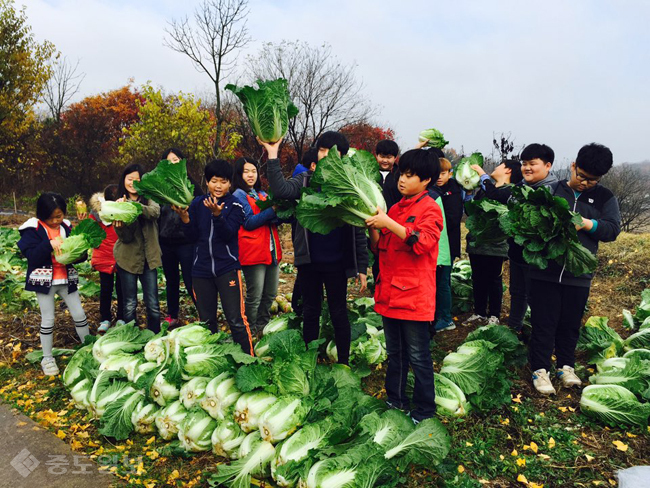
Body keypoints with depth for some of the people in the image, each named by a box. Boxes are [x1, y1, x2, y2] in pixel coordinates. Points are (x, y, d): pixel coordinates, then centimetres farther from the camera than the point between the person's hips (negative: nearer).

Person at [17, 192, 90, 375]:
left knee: (79, 314, 7)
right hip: (45, 280, -3)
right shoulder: (33, 230, -9)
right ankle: (47, 358, 21)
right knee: (48, 320, 5)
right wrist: (50, 244, -30)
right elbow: (32, 256, -19)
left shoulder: (66, 227, 3)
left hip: (66, 279, 4)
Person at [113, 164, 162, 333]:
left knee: (153, 304, 4)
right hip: (128, 259, -1)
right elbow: (125, 237, -12)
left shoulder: (148, 200, 1)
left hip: (148, 258, 1)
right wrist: (119, 227, -34)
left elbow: (155, 211, -24)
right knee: (130, 305, 8)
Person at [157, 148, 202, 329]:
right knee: (171, 280, 14)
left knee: (190, 282, -6)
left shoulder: (191, 185, -1)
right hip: (166, 242, 4)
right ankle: (172, 317, 26)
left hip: (186, 242, -4)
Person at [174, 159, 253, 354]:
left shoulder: (235, 205, -2)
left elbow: (228, 234, -15)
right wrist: (185, 218, -12)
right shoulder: (197, 204, 6)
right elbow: (193, 237, 4)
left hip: (227, 268, -3)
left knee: (236, 319, -7)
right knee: (206, 321, 13)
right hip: (201, 270, 4)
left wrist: (217, 214, -30)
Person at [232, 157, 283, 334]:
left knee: (270, 294, 14)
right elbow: (249, 222, -11)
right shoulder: (238, 195, -1)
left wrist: (278, 212, -10)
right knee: (254, 297, -2)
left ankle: (262, 326, 32)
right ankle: (251, 332, 14)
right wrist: (272, 210, -17)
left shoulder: (262, 194, 19)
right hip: (253, 251, -7)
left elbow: (274, 220, 12)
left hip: (272, 250, 7)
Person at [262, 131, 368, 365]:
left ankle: (343, 362, 23)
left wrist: (362, 267, -5)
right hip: (308, 261, 2)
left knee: (338, 313, 8)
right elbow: (281, 189, -19)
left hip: (336, 262, -2)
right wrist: (273, 156, -27)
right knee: (310, 312, 14)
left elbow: (359, 231, -1)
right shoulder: (305, 181, 2)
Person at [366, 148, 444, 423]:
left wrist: (389, 223, -25)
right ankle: (395, 401, 33)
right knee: (394, 353, 19)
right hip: (390, 293, 7)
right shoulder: (395, 208, 14)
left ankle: (424, 412, 17)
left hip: (414, 295, -7)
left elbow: (423, 242, -24)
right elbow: (380, 248, 14)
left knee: (418, 357, 2)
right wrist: (373, 228, -5)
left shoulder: (430, 209, -7)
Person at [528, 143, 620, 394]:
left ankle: (566, 366, 32)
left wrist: (587, 224, -18)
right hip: (545, 271, -1)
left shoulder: (605, 198, 7)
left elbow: (613, 229, -2)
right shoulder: (551, 191, 3)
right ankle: (540, 369, 16)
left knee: (570, 324, 14)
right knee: (544, 322, 4)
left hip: (578, 276, 2)